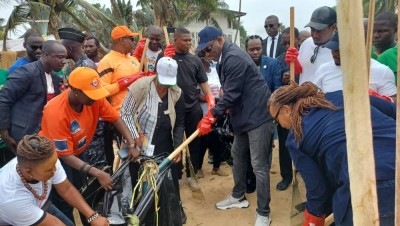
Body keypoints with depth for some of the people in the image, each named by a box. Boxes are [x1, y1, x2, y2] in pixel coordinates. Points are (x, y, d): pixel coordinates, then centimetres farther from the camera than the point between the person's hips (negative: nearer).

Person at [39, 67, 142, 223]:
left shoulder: (94, 98, -25)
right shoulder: (56, 112, -37)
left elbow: (116, 118, -12)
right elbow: (66, 155, -31)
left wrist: (131, 144, -22)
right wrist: (97, 173, -38)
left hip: (79, 151, 5)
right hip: (57, 157, -5)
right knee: (64, 200, -3)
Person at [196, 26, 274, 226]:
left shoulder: (234, 58, -20)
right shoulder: (224, 58, 11)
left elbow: (231, 94, -23)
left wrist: (211, 116, -18)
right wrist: (212, 113, 9)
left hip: (258, 114, -11)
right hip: (244, 114, 11)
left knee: (259, 165, -6)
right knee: (238, 154, 19)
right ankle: (238, 196, 36)